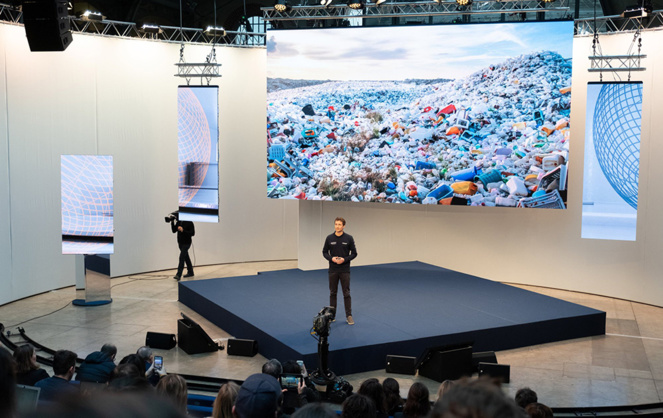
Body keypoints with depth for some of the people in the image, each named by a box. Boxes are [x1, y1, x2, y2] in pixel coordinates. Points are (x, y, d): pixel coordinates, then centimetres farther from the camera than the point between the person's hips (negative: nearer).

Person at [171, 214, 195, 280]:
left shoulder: (189, 223, -12)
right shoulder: (178, 222, 7)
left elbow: (192, 233, -16)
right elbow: (174, 231, 7)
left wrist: (183, 230, -25)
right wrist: (172, 222, -4)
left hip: (186, 243, -7)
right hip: (180, 242, 7)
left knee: (182, 257, -13)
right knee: (186, 257, 16)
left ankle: (178, 275, -16)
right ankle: (190, 272, 28)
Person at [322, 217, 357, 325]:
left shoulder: (349, 238, -5)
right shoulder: (329, 238, 0)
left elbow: (354, 253, -2)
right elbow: (325, 252, 6)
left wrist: (344, 259, -17)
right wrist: (331, 258, -13)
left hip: (345, 270, -2)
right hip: (333, 270, 2)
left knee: (346, 293, 1)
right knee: (332, 293, 10)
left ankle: (349, 315, 8)